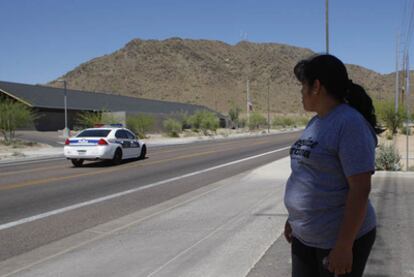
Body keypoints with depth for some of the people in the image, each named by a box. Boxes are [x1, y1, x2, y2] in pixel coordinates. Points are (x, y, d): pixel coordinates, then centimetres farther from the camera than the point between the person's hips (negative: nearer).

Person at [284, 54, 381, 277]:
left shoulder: (351, 124, -18)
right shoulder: (315, 123, 9)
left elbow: (360, 189, -21)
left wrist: (344, 246, -22)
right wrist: (294, 217, 18)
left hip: (341, 238, -8)